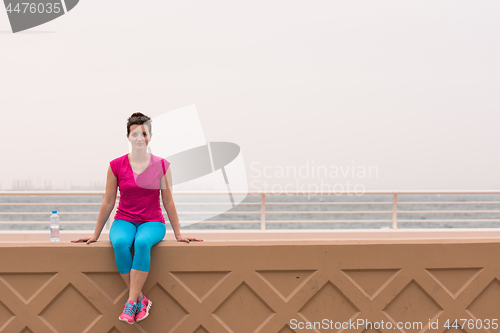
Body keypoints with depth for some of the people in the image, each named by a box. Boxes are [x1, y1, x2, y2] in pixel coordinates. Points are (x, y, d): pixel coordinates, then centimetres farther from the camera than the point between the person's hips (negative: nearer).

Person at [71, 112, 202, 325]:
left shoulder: (162, 165, 0)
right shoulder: (116, 166, 0)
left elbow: (168, 201, 5)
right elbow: (108, 202, 5)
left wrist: (178, 234, 5)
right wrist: (95, 235, 7)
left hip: (152, 222, -1)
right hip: (124, 221, 1)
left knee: (142, 242, -37)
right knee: (120, 243, -35)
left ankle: (131, 302, -33)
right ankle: (140, 299, -23)